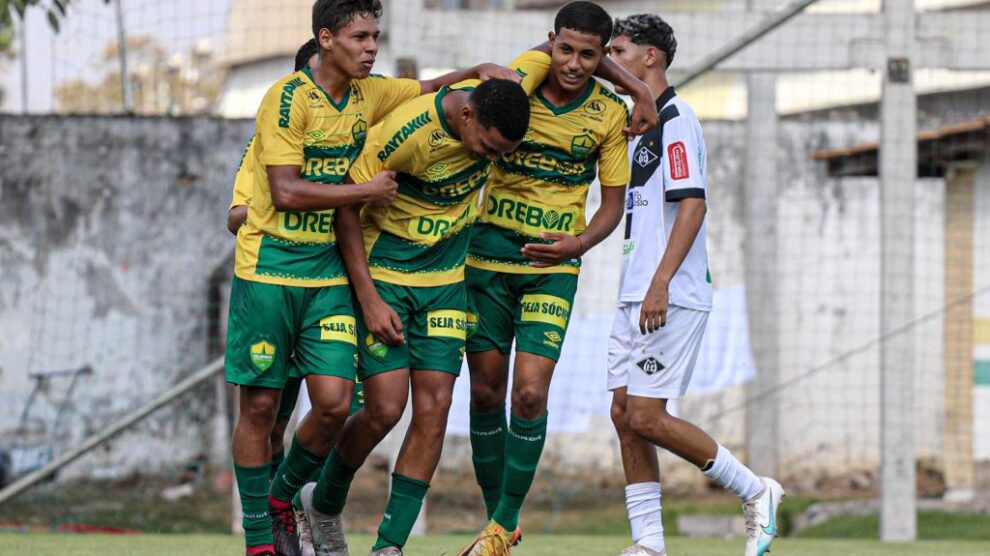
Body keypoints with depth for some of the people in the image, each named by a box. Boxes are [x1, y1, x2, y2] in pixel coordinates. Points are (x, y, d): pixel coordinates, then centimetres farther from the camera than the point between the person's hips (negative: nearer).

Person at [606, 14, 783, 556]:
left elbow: (692, 204, -20)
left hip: (673, 298, -10)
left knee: (646, 418, -12)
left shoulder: (675, 119, -11)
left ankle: (755, 492, 1)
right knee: (626, 415, 4)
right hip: (637, 296, 10)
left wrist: (661, 283, -27)